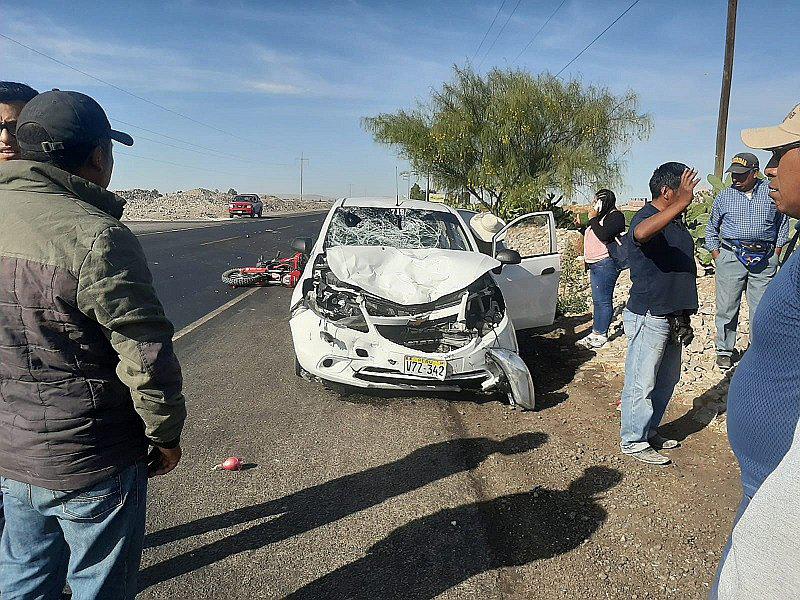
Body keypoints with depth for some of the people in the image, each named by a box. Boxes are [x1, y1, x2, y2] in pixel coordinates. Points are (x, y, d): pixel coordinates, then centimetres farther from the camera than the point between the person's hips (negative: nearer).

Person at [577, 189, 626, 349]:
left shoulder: (615, 216, -10)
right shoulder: (600, 216, 19)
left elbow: (603, 235, -24)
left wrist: (593, 219, -15)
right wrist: (581, 226, 17)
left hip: (606, 264, -10)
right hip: (595, 264, 10)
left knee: (603, 300, -6)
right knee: (598, 300, 13)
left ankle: (601, 335, 1)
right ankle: (596, 331, 20)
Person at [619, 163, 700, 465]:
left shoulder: (676, 222, 14)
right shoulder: (646, 217, -16)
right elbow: (641, 233, -45)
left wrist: (683, 317, 26)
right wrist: (681, 202, -49)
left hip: (672, 318, 10)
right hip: (648, 318, -10)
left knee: (666, 380, 19)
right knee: (641, 383, 0)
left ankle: (649, 431, 34)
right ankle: (633, 442, 13)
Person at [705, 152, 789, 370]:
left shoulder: (772, 192, 7)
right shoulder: (724, 196, 7)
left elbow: (782, 221, 17)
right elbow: (712, 228, 17)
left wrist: (777, 250, 10)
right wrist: (716, 254, 8)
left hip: (764, 258, 0)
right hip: (731, 256, 0)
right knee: (727, 307, 0)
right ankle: (724, 350, 13)